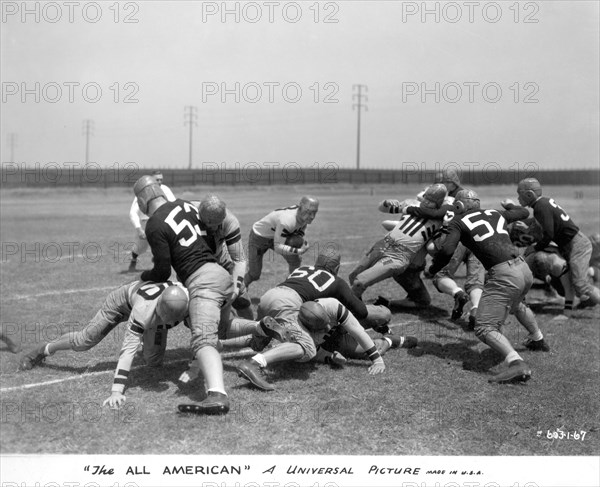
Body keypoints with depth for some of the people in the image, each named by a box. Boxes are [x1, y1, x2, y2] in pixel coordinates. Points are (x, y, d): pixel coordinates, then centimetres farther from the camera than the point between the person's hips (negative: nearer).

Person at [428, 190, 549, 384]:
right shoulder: (495, 214, 19)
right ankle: (538, 340, 58)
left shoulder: (459, 222, 3)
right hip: (524, 268, 7)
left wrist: (432, 270, 5)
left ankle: (517, 364, -29)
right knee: (517, 303, 38)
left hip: (504, 275, -7)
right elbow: (524, 213, 36)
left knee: (485, 329, -8)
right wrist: (510, 205, 57)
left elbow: (447, 250, -12)